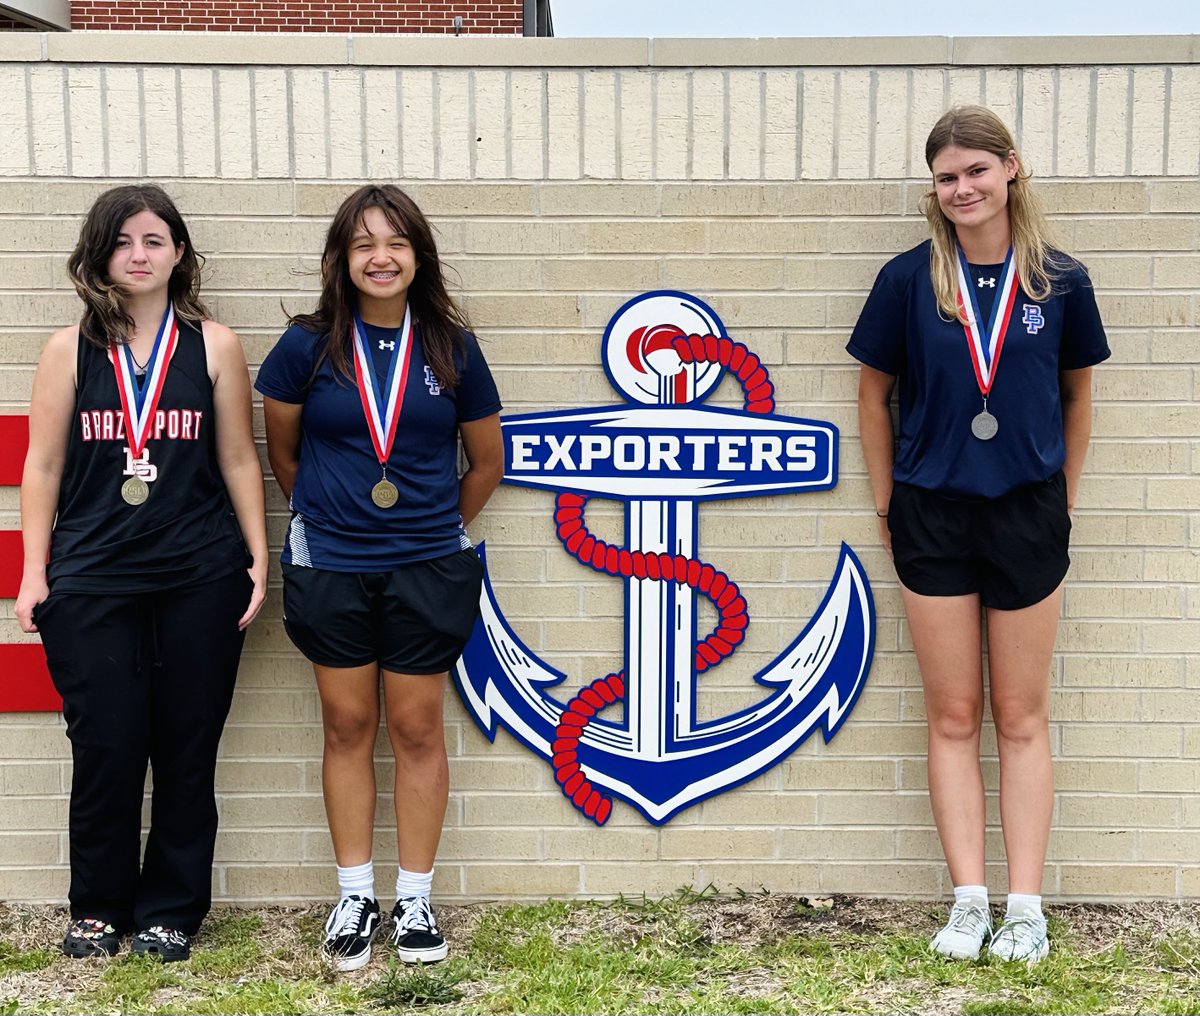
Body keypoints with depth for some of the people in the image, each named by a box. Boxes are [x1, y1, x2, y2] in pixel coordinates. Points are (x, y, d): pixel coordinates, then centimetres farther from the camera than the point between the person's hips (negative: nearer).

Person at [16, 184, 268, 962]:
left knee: (187, 750, 5)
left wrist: (258, 558, 2)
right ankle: (98, 909, 22)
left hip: (200, 580, 0)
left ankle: (170, 908, 21)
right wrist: (33, 573, 1)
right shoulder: (70, 350, 5)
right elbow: (43, 465, 5)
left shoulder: (214, 346, 5)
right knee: (105, 748, 3)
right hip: (91, 580, 0)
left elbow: (239, 460, 7)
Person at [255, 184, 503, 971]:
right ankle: (355, 896, 22)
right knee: (348, 726, 9)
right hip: (330, 566, 0)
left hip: (427, 568, 0)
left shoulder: (451, 347, -1)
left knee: (418, 730, 7)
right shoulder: (309, 345, -3)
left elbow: (487, 463, 9)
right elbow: (282, 452, 10)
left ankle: (415, 899, 20)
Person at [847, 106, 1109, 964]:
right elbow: (874, 394, 4)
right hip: (933, 516, 0)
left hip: (1028, 515, 0)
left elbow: (1077, 394, 9)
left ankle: (1026, 907, 16)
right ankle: (970, 901, 15)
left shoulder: (1060, 281, -2)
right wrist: (887, 505, 4)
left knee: (1022, 717, 8)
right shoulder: (909, 279, -3)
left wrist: (1063, 500, 8)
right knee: (954, 716, 7)